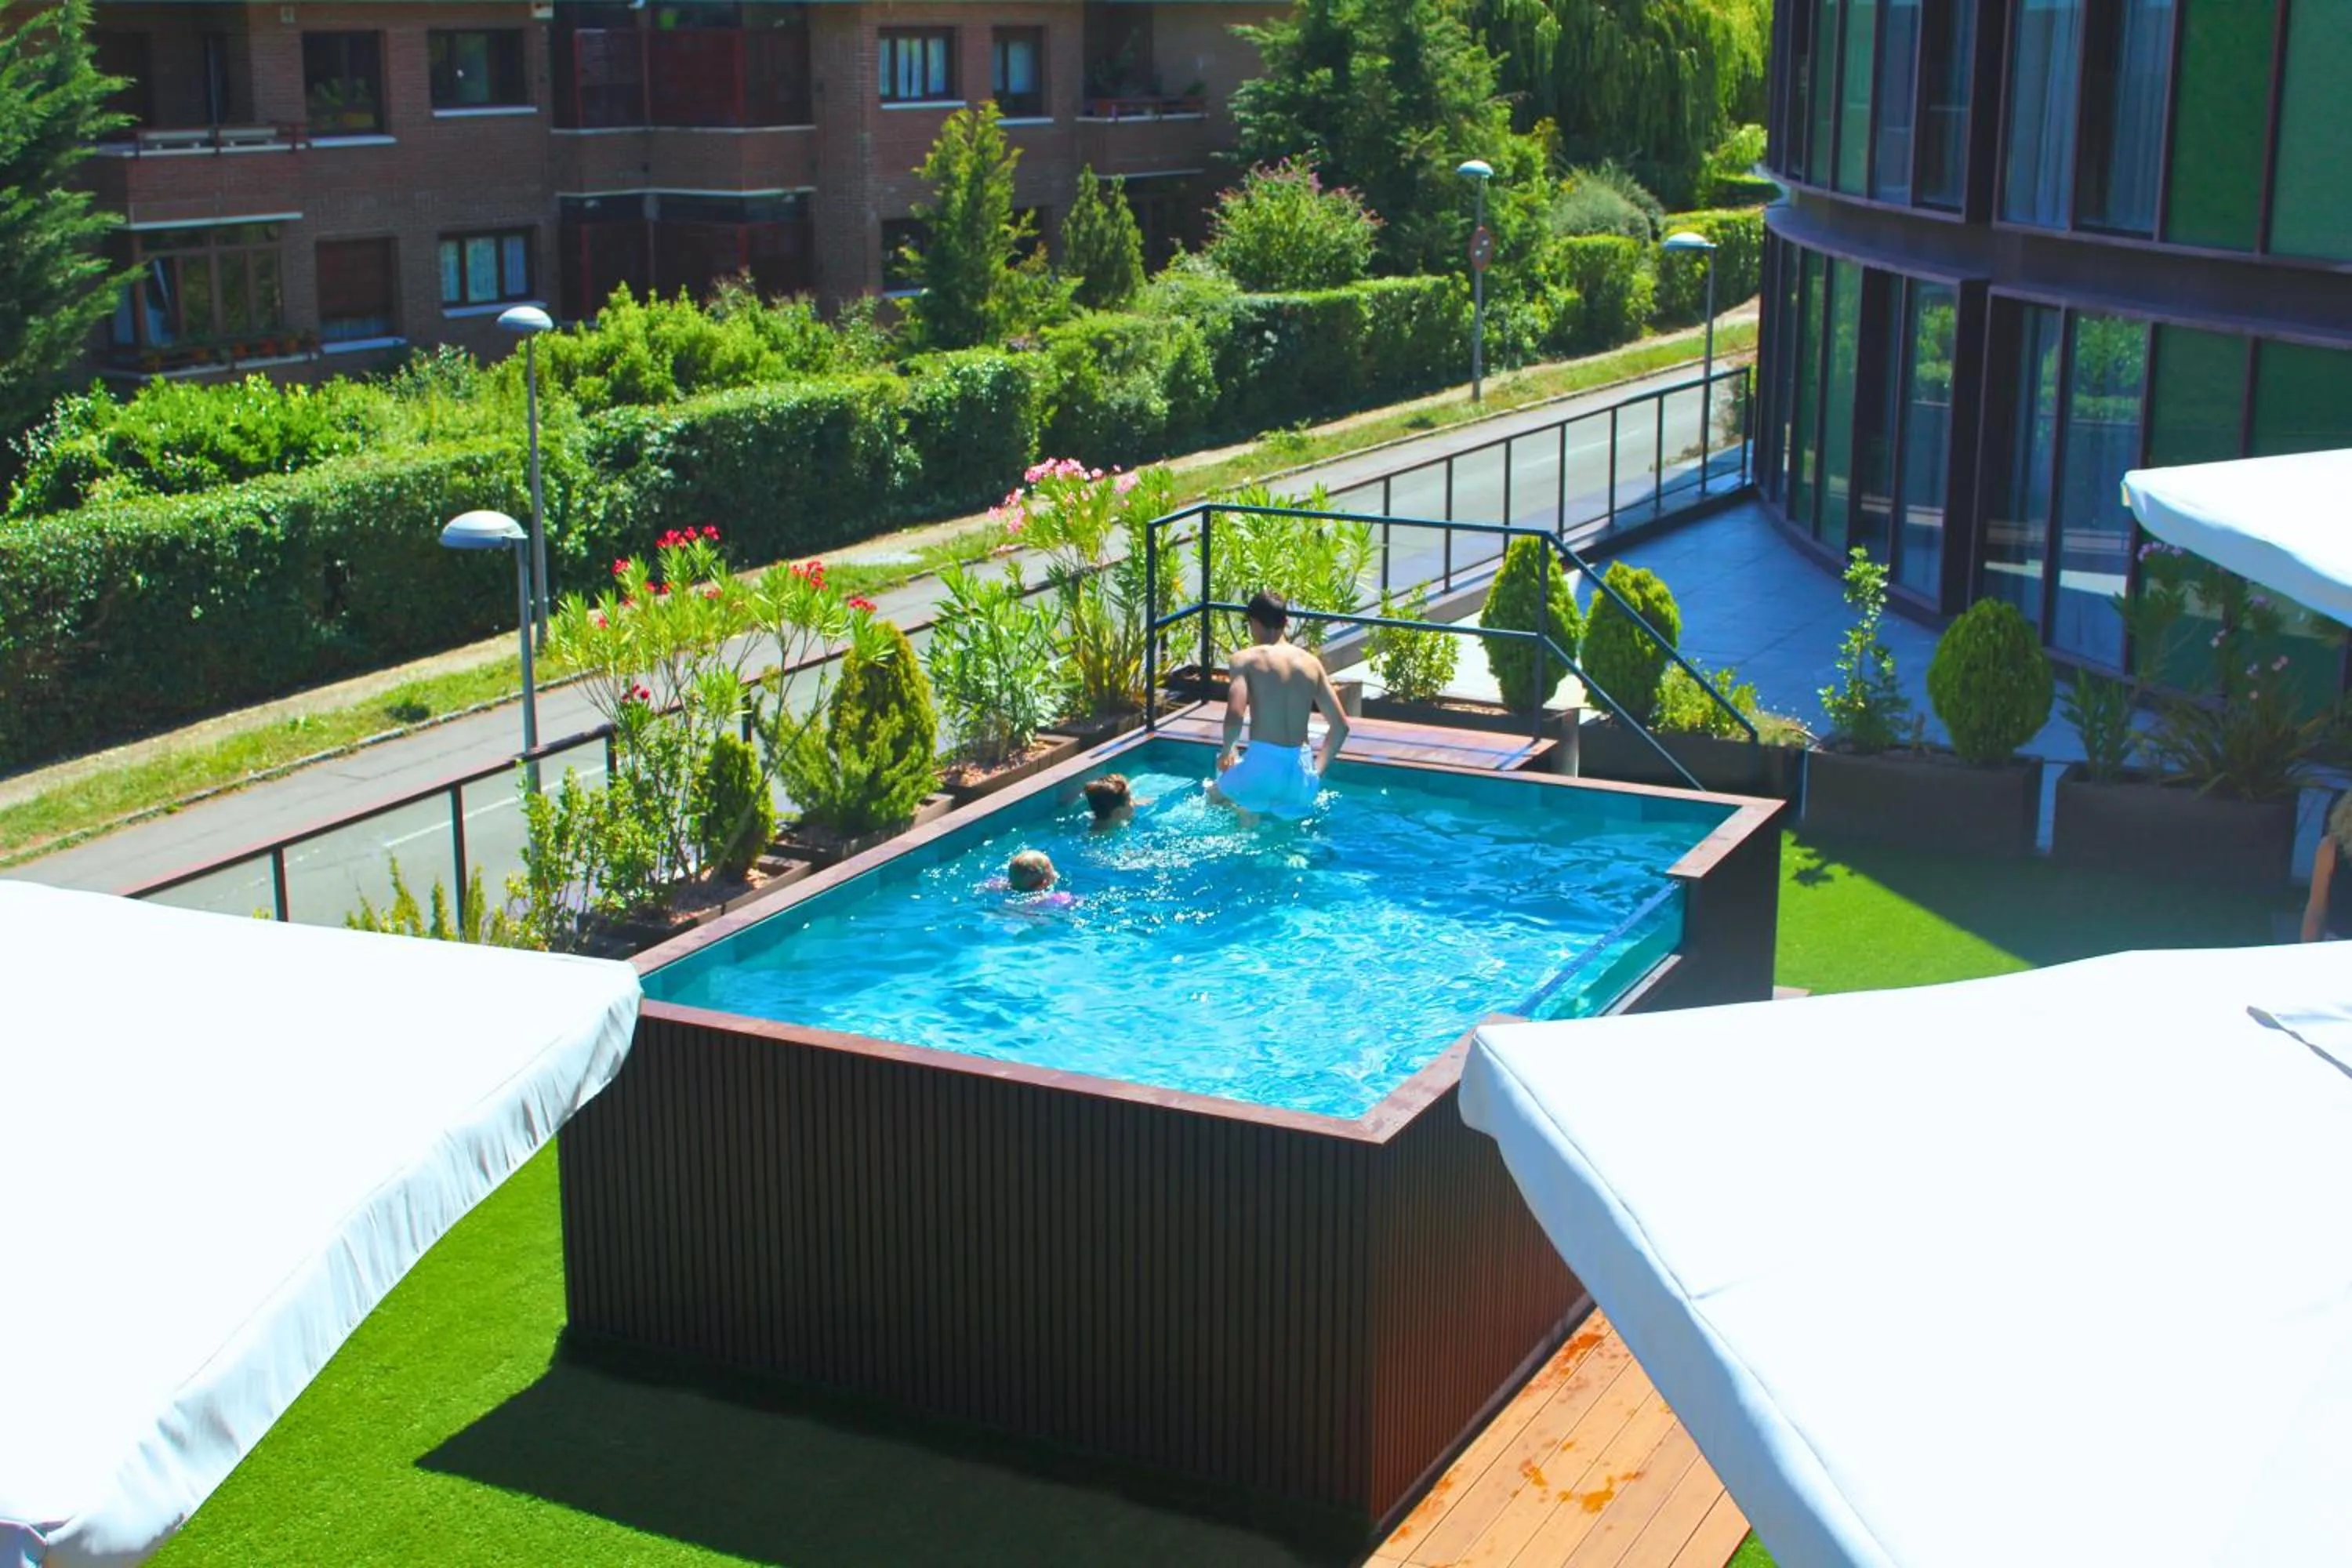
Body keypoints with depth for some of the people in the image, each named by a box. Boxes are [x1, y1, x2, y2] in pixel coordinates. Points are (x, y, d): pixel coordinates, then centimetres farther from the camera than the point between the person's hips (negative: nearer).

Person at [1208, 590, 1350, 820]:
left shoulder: (1246, 659, -1)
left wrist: (1227, 751, 4)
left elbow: (1235, 717, -16)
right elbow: (1341, 726, 12)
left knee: (1215, 794, 27)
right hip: (1301, 775, 4)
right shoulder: (1311, 662, 12)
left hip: (1262, 768, -4)